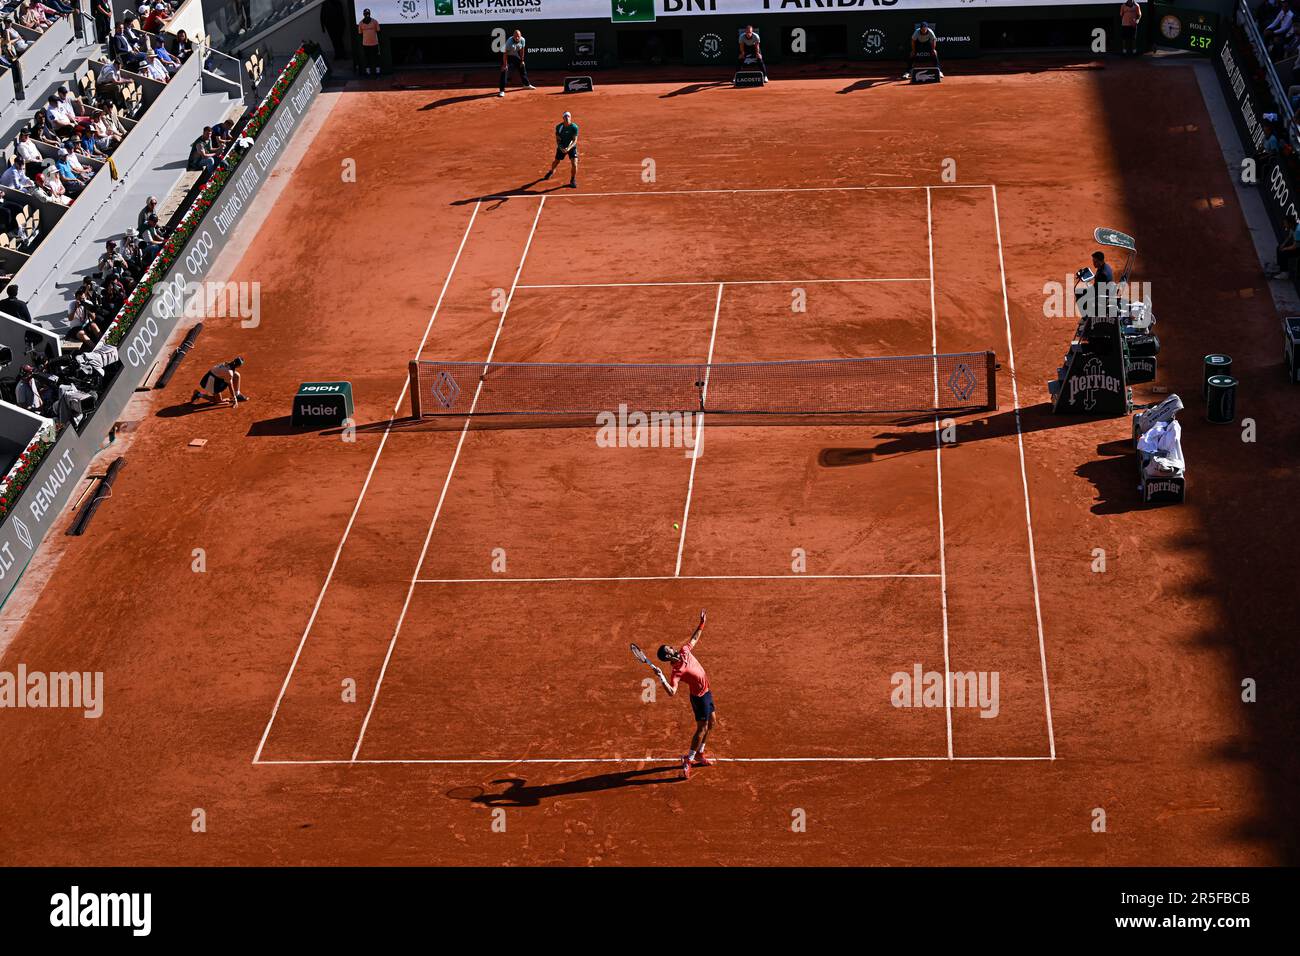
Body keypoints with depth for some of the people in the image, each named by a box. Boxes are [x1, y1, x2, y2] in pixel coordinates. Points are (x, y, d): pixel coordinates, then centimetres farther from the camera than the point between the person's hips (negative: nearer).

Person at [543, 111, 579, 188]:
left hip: (571, 147, -2)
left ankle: (573, 181, 7)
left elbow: (575, 140, -20)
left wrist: (569, 148, -36)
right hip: (561, 147, 2)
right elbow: (558, 139, -9)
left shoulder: (574, 127, -21)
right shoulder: (559, 127, -16)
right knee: (556, 162, 19)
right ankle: (551, 171, 55)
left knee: (574, 164, -16)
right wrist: (561, 148, -27)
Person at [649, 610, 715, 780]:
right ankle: (687, 762, 3)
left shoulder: (684, 651, -6)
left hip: (706, 692, 9)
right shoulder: (676, 672, -29)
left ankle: (699, 754, 34)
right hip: (699, 697, -9)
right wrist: (661, 679, -51)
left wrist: (702, 623, 12)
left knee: (711, 722, 20)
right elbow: (672, 692, -39)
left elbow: (694, 639, 14)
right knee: (702, 728, -6)